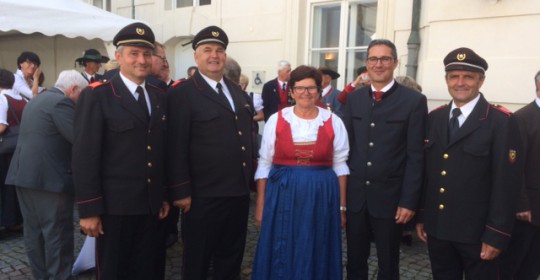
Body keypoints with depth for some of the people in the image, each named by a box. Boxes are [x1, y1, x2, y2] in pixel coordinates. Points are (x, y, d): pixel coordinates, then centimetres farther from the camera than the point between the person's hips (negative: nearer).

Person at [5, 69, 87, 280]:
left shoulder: (36, 100, 19)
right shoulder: (62, 102, -13)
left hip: (25, 174, 10)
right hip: (49, 177, -10)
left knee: (34, 232, 16)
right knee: (58, 234, 0)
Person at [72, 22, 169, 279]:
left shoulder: (159, 97, 10)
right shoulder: (96, 96, -8)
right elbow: (84, 156, -12)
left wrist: (164, 196, 11)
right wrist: (88, 209, -14)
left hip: (150, 206, 5)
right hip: (114, 206, -5)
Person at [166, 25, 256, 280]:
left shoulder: (237, 91, 13)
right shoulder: (182, 93, -10)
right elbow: (176, 147, -14)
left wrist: (250, 179, 15)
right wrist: (181, 191, -16)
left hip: (239, 192, 7)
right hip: (203, 196, -6)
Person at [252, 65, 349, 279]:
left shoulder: (333, 122, 1)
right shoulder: (276, 120, -1)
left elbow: (340, 165, 4)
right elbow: (264, 164, 2)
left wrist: (342, 205, 2)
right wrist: (260, 205, -1)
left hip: (321, 197, 0)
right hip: (282, 196, 0)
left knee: (315, 256, 10)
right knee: (281, 255, 8)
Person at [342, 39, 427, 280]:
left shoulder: (414, 100, -6)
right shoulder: (354, 99, 6)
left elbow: (415, 156, -8)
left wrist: (409, 201, -11)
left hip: (389, 197, -3)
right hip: (355, 195, 3)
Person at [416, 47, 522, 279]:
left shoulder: (501, 122, -10)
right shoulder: (433, 118, 6)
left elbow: (506, 183, -12)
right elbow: (425, 171, 8)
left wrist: (496, 235, -14)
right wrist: (420, 216, 8)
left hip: (477, 233, -4)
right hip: (437, 229, 4)